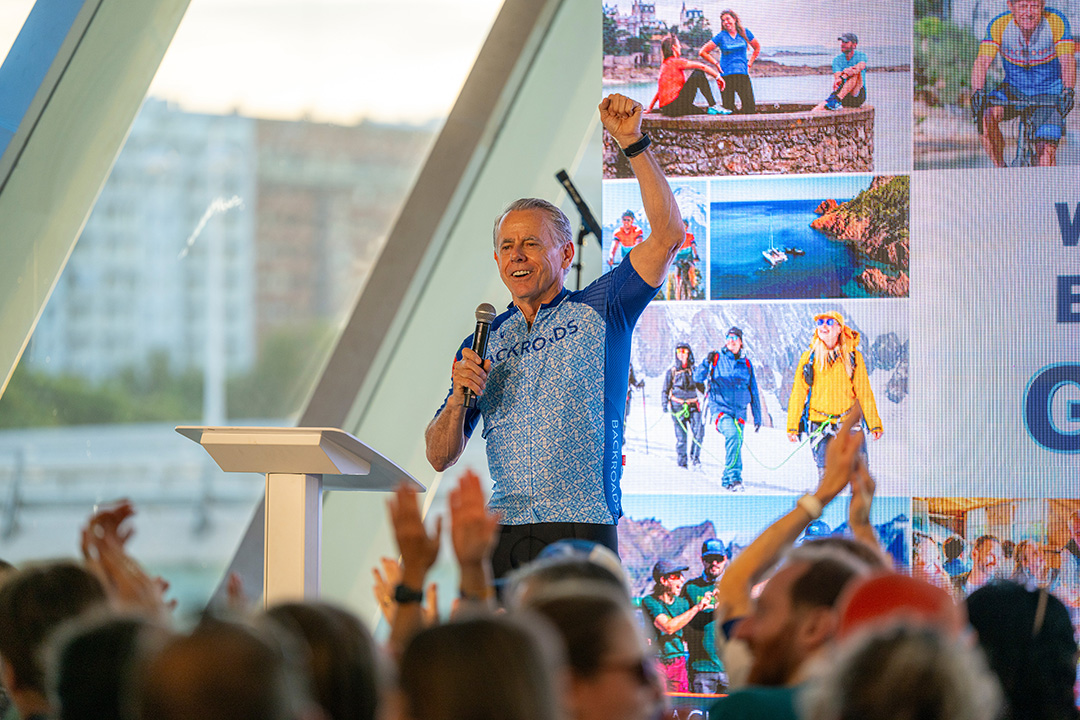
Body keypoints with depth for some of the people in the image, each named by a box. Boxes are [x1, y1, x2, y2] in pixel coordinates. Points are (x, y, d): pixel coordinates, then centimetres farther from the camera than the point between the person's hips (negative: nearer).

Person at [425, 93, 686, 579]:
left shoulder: (598, 311, 9)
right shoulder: (486, 342, 18)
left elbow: (668, 235, -4)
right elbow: (440, 457, 15)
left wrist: (632, 144, -9)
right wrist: (460, 397, -5)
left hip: (581, 527, -3)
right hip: (504, 533, 3)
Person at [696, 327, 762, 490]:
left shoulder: (746, 364, 13)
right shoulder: (717, 359, 3)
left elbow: (753, 392, 19)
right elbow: (698, 377, -6)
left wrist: (757, 416, 18)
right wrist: (707, 363, -25)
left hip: (739, 411, 4)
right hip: (720, 408, -4)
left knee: (736, 443, -1)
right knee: (732, 435, -26)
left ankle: (728, 479, 17)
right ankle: (734, 476, -25)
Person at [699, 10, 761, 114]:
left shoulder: (744, 32, 7)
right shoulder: (721, 36, 1)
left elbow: (757, 47, 22)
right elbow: (703, 52, 4)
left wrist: (749, 64, 11)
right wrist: (717, 64, -2)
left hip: (743, 74, 1)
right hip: (726, 75, -1)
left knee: (750, 109, -11)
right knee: (728, 109, -7)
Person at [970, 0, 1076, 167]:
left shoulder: (1057, 23, -19)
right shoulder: (998, 26, -17)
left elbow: (1067, 61, -29)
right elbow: (982, 62, -27)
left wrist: (1068, 91, -48)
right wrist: (978, 93, -46)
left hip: (1048, 92, -1)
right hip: (1014, 90, 1)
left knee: (1046, 150, -17)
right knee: (986, 116, -28)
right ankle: (1000, 170, -12)